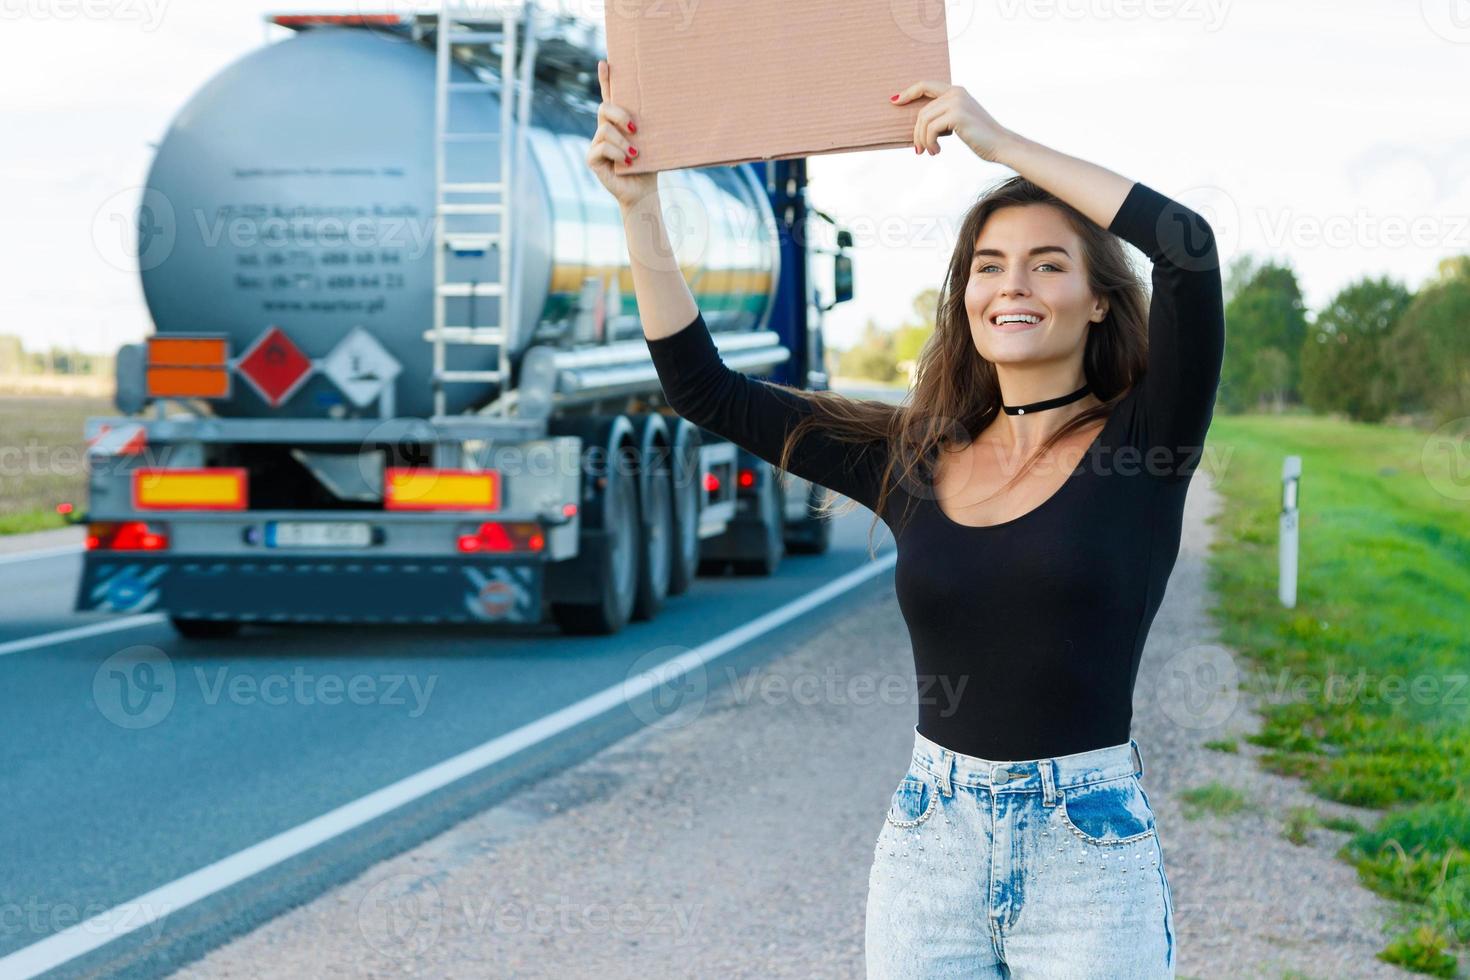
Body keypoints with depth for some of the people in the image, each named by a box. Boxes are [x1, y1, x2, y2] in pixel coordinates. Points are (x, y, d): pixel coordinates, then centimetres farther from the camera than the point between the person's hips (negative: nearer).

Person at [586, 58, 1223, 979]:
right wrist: (640, 206, 2)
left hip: (1090, 856, -3)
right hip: (929, 844, 4)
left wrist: (999, 140, -14)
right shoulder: (914, 460, 7)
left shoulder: (1138, 449, -4)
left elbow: (1191, 248, -19)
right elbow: (703, 388, 9)